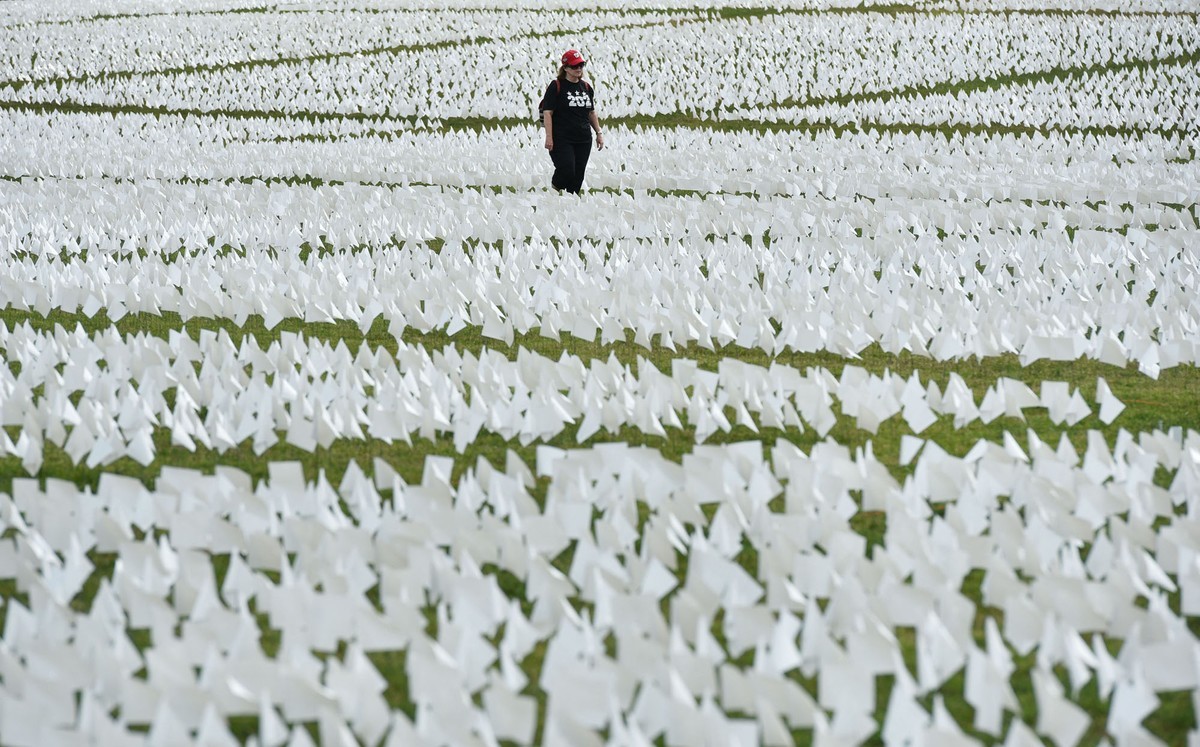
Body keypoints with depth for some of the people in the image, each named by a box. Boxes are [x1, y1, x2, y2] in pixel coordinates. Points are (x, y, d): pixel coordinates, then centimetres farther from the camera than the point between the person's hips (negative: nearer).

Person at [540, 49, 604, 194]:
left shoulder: (586, 87, 13)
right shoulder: (556, 86, -5)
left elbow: (591, 113, 22)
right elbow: (547, 113, -9)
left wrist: (599, 133, 15)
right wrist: (549, 137, -16)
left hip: (583, 141, 6)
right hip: (562, 140, -6)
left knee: (578, 177, 3)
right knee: (567, 171, -17)